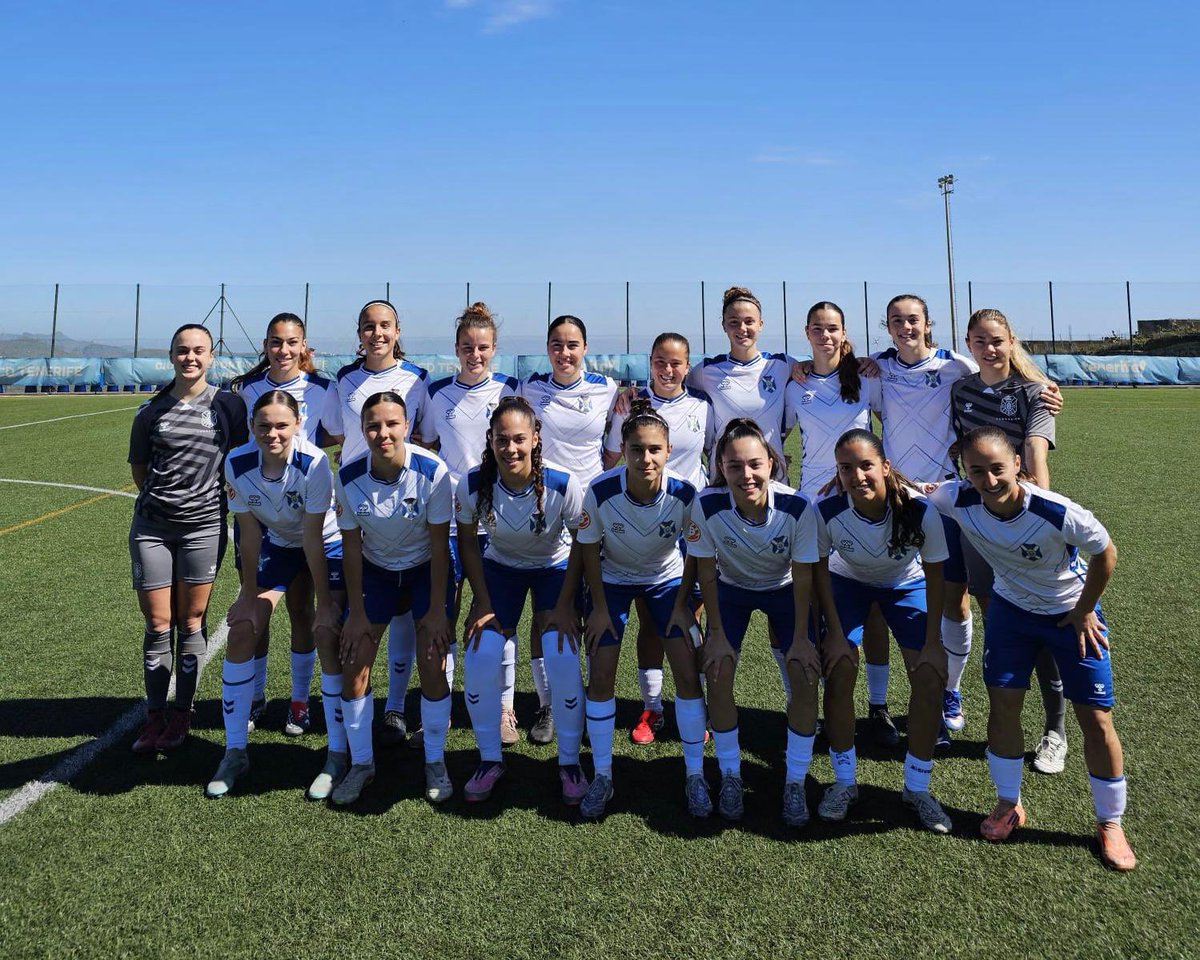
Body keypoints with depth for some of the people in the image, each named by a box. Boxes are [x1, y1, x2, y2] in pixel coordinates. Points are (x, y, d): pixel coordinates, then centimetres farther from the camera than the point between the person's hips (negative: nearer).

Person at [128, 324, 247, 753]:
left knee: (191, 622, 5)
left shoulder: (229, 405, 0)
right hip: (151, 527, 2)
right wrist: (160, 498, 10)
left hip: (203, 526, -1)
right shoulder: (151, 409, 5)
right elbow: (138, 465, 15)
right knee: (157, 625, 3)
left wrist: (224, 497, 3)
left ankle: (182, 714, 19)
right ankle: (154, 715, 16)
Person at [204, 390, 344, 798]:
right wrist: (249, 596, -7)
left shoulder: (314, 463, -31)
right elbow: (250, 534, -12)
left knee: (328, 636, -17)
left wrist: (325, 604, -19)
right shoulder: (237, 464, -20)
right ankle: (234, 752, 10)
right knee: (242, 631, -5)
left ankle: (338, 754, -2)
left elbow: (314, 539, -25)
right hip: (277, 544, 4)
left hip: (326, 546, -4)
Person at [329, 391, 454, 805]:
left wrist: (437, 609, -15)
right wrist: (356, 612, -6)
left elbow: (439, 544, -16)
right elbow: (351, 546, -8)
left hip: (427, 568, -2)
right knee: (353, 664, -2)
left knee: (432, 666, -8)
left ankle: (435, 762, 14)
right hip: (376, 569, 2)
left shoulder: (432, 471, -25)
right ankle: (361, 763, 18)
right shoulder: (348, 476, -19)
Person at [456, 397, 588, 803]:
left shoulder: (563, 484, -30)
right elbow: (468, 543, -7)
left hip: (555, 567, -2)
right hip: (500, 567, 2)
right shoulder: (473, 484, -25)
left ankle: (569, 763, 6)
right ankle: (490, 760, 11)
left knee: (563, 660, -17)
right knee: (479, 658, -12)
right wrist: (483, 603, -10)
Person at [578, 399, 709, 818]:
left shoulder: (684, 493, -27)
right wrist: (599, 607, -9)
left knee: (689, 674, -7)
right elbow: (589, 548, -12)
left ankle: (695, 776, 11)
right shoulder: (600, 492, -30)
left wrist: (682, 605, -8)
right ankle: (602, 776, 13)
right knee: (600, 677, -5)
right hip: (613, 580, 0)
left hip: (666, 579, 1)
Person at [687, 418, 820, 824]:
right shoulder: (707, 505, -31)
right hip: (732, 588, 1)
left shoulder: (797, 507, -32)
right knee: (718, 674, -12)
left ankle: (795, 783, 7)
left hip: (785, 589, 0)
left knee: (806, 677, -12)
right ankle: (730, 776, 9)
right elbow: (706, 573, -17)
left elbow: (803, 578, -19)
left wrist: (800, 638, -14)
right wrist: (716, 633, -12)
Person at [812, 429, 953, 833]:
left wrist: (932, 642, -16)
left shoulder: (919, 510, -34)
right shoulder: (827, 511, -33)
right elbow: (820, 569, -14)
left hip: (907, 585, 0)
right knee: (839, 672, -14)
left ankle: (917, 787, 8)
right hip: (848, 582, 0)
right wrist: (835, 632, -14)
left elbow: (934, 576, -18)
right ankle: (844, 782, 6)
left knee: (930, 676, -12)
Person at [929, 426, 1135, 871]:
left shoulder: (1057, 513, -36)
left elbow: (1105, 552, -17)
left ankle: (1110, 823, 19)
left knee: (1095, 717, 0)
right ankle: (1008, 804, 23)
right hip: (1011, 606, 3)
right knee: (1002, 704, 2)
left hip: (1073, 611, -3)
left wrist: (1084, 610, -9)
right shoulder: (959, 501, -26)